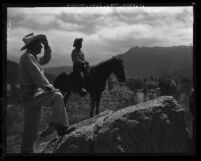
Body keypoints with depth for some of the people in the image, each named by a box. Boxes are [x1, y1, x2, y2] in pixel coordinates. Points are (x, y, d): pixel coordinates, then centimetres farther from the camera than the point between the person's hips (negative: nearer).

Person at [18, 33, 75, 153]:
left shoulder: (33, 57, 17)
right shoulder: (27, 57, -14)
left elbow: (46, 59, 32)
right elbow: (37, 76, -22)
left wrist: (47, 46, 19)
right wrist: (50, 88, -22)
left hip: (34, 95, 10)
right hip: (30, 96, -10)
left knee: (31, 129, 12)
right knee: (57, 97, -23)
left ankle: (26, 151, 18)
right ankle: (60, 126, -23)